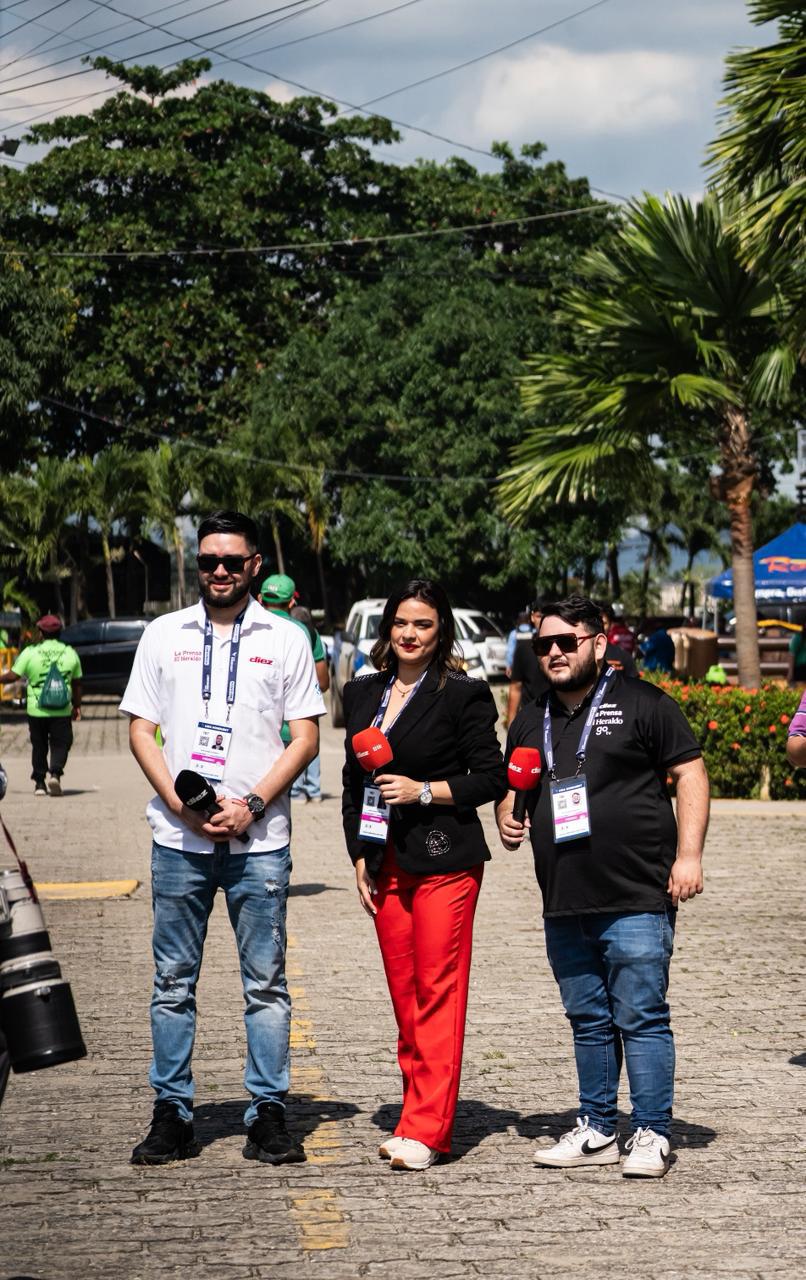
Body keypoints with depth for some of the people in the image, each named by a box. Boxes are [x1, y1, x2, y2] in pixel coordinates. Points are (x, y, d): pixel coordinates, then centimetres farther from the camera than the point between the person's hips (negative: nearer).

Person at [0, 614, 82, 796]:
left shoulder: (30, 652, -5)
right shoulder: (70, 653, 4)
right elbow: (77, 683, 11)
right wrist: (77, 706, 22)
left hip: (36, 711, -1)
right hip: (62, 712, 1)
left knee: (39, 746, 13)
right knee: (60, 744, 6)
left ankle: (39, 782, 13)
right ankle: (55, 773, -18)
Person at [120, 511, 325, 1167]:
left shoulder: (286, 640, 5)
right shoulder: (164, 634, 9)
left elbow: (306, 738, 3)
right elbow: (141, 730, 7)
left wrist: (251, 805, -10)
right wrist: (181, 803, -7)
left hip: (259, 839, -1)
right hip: (178, 837, 1)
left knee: (266, 983, 1)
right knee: (173, 983, 4)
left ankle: (269, 1114, 7)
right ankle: (172, 1114, 11)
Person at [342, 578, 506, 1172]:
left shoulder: (464, 695, -3)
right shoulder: (362, 695, 14)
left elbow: (492, 778, -4)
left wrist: (425, 791, -14)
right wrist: (360, 856, 11)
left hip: (444, 861, -6)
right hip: (386, 864, 6)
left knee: (439, 992, -8)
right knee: (404, 995, 7)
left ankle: (427, 1129, -10)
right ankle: (420, 1113, 13)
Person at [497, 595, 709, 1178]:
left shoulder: (642, 704, -2)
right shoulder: (532, 719, 16)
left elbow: (690, 772, -4)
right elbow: (512, 784, 28)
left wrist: (689, 853, -11)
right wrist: (507, 818, 5)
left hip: (637, 900, -6)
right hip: (564, 905, 6)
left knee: (641, 1019, -5)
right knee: (589, 1022, 12)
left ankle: (652, 1135, 0)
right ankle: (597, 1131, 20)